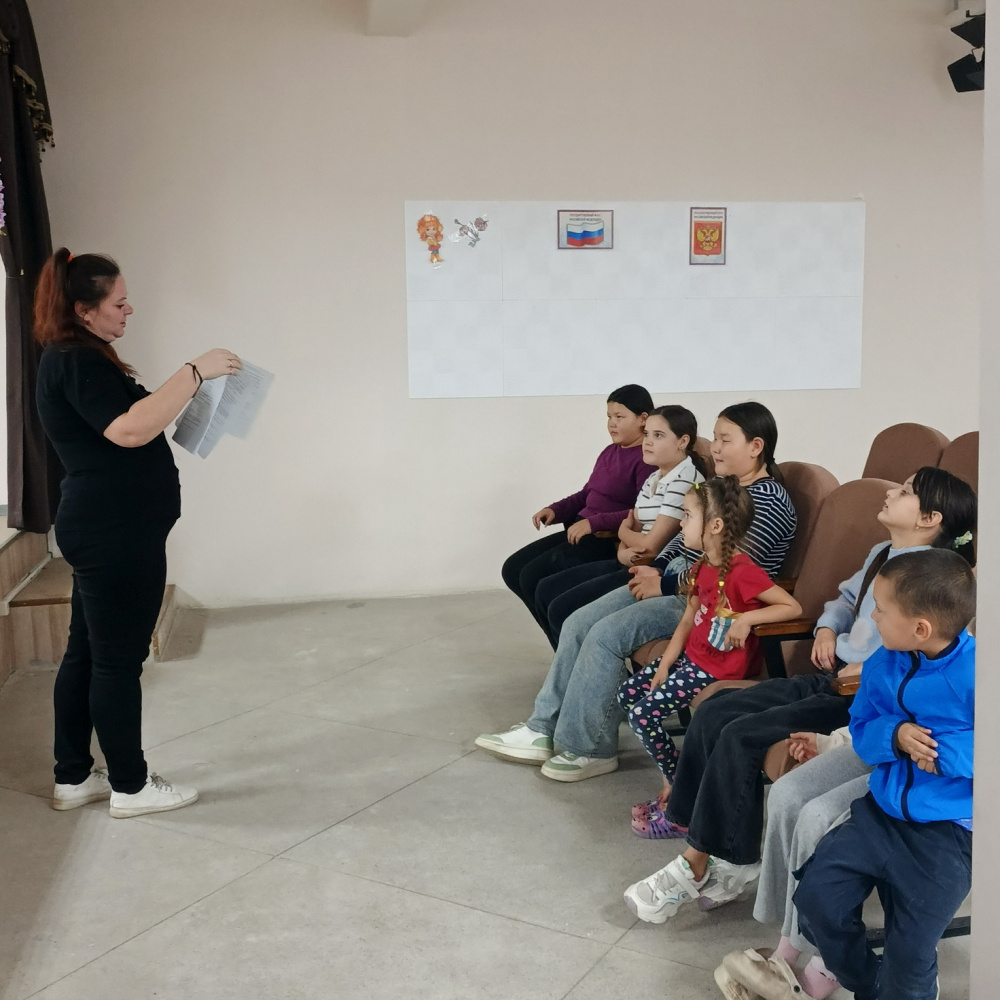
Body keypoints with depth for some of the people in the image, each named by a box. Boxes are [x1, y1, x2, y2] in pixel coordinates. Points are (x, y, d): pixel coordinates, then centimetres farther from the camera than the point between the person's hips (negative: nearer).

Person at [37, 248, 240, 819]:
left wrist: (186, 391, 12)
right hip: (117, 535, -11)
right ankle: (130, 787, 12)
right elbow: (131, 430, -29)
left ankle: (73, 777, 25)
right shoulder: (77, 362, -16)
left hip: (101, 532, 11)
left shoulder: (73, 359, 16)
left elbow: (125, 429, 22)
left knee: (86, 653, 15)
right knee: (119, 659, 0)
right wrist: (194, 373, -25)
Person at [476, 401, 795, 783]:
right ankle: (544, 730, 2)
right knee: (579, 622, -2)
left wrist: (663, 585, -15)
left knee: (606, 635, -22)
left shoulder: (768, 501, -16)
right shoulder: (722, 484, 12)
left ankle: (587, 749, -7)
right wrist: (656, 567, 3)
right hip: (675, 582, 10)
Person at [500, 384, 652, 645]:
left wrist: (594, 523, -26)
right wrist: (555, 510, 6)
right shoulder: (609, 453, 15)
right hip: (580, 533, 10)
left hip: (610, 541, -10)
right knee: (513, 570, 6)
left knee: (533, 576, -20)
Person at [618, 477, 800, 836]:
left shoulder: (742, 571, -21)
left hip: (717, 668, -9)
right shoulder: (703, 567, 7)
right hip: (691, 656, 9)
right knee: (627, 692, 6)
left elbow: (792, 607, -19)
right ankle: (673, 775, 12)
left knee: (643, 713, -14)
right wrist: (665, 665, 1)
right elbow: (688, 619, 9)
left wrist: (746, 618, -28)